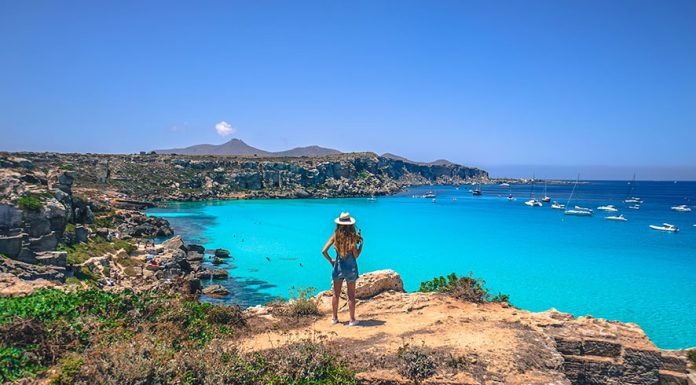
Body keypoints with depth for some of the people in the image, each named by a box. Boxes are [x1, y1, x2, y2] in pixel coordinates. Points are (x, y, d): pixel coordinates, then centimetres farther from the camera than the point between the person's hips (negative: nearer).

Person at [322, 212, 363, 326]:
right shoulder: (352, 237, -15)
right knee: (351, 295, 10)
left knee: (336, 294, 16)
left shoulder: (335, 236, -7)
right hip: (350, 267, -2)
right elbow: (356, 255, -12)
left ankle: (335, 318, 26)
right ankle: (352, 319, 17)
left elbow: (324, 251, -9)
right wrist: (361, 243, -2)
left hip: (338, 267, 2)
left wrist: (331, 260, 6)